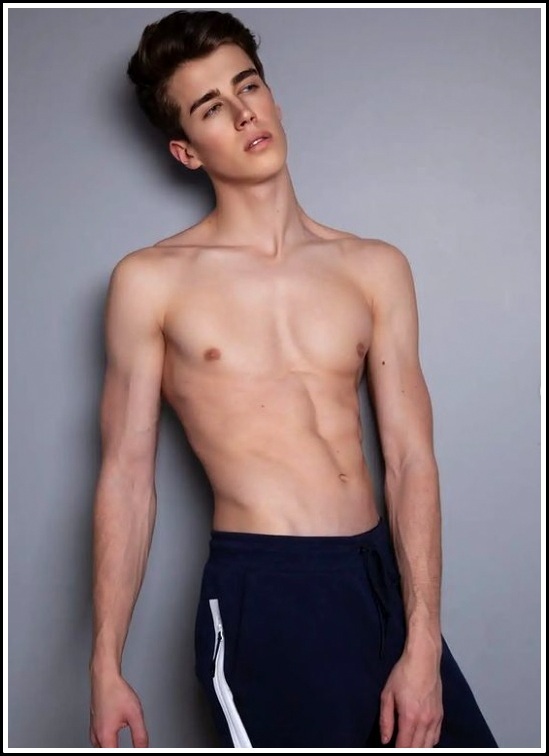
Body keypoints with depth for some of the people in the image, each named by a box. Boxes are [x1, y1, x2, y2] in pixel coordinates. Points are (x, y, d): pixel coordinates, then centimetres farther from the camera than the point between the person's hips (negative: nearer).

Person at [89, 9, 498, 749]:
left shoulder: (375, 268, 5)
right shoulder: (151, 281, -1)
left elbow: (410, 460, 0)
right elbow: (126, 476, -1)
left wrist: (422, 646, -7)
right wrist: (107, 668, -1)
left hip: (383, 578, 4)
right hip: (262, 596, -3)